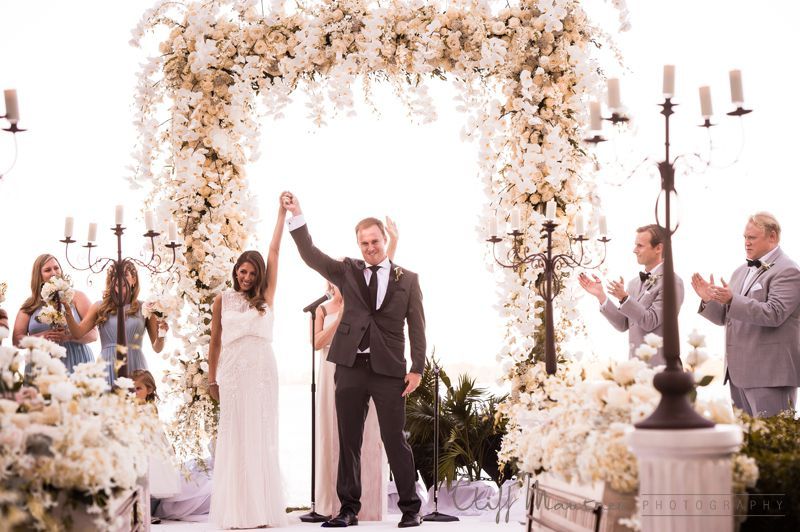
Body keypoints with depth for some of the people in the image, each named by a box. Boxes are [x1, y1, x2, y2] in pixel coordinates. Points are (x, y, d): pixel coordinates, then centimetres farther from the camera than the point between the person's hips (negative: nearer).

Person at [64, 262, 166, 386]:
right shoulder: (100, 307, 8)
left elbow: (157, 348, 7)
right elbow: (78, 332, -3)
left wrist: (161, 335, -13)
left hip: (135, 368, 0)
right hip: (108, 366, 1)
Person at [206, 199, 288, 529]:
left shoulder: (266, 297, 7)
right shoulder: (223, 300, 7)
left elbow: (274, 251, 4)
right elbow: (215, 342, 11)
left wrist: (282, 212, 2)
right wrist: (212, 379, 8)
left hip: (262, 370, 1)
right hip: (233, 372, 0)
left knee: (261, 437, 3)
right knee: (234, 437, 1)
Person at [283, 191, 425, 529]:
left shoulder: (407, 279, 7)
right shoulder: (347, 271, 11)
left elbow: (416, 327, 5)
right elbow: (311, 256, -1)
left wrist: (417, 368, -4)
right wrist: (297, 216, -11)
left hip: (389, 369, -2)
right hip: (350, 367, 2)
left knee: (395, 440, 0)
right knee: (348, 441, 6)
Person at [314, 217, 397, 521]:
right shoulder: (321, 310, 5)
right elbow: (317, 343, -8)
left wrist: (394, 241, -17)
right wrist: (340, 317, -14)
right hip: (333, 376, 0)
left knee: (362, 436, 1)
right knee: (334, 436, 3)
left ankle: (363, 500, 7)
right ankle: (336, 502, 10)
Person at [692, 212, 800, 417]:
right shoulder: (741, 272, 17)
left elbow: (774, 313, -21)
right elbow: (725, 317, 19)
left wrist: (731, 299, -28)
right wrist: (709, 299, -1)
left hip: (770, 373, -8)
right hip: (740, 371, 8)